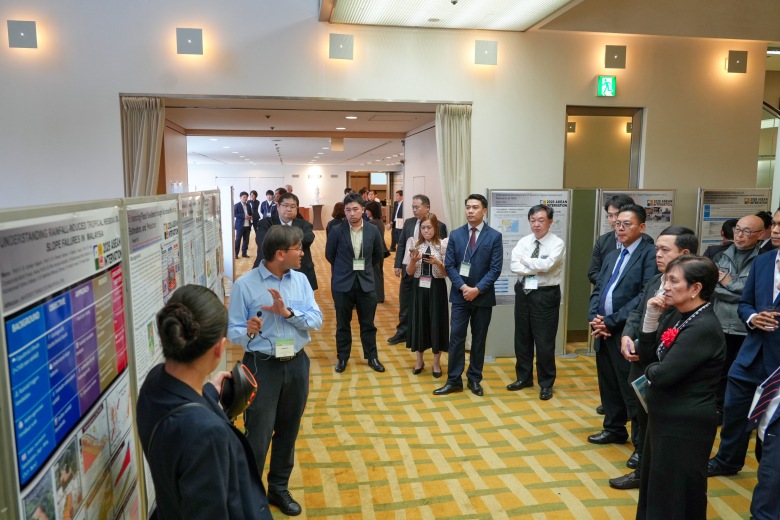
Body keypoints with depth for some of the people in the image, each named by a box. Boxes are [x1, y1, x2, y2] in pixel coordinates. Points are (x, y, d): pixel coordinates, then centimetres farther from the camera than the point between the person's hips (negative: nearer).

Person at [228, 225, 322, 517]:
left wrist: (288, 312, -20)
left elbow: (316, 321, -5)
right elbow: (233, 331, -12)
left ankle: (279, 489, 36)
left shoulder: (300, 280, 0)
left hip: (296, 364, 5)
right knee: (258, 436, 1)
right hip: (261, 366, -4)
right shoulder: (245, 285, -13)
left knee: (288, 431, 17)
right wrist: (248, 331, -34)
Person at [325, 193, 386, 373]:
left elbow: (378, 254, 13)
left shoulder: (373, 230, -2)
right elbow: (329, 255, 6)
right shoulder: (336, 231, -8)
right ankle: (342, 358, 24)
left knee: (368, 323, 10)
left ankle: (372, 357, 24)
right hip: (342, 283, -1)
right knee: (343, 324, 10)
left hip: (366, 282, 1)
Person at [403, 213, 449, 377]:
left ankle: (436, 363, 20)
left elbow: (446, 273, -4)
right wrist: (413, 260, -17)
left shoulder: (443, 244, -4)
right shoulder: (414, 244, 2)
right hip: (419, 288, 2)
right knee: (419, 322, 8)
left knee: (436, 322, 4)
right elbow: (409, 272, 1)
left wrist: (437, 262, -21)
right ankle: (419, 360, 25)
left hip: (436, 288, -2)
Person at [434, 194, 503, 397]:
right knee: (456, 338, 0)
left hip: (483, 296, -1)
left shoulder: (494, 236, -2)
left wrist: (478, 289, -16)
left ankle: (475, 379, 21)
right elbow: (449, 265, 1)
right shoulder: (456, 235, 4)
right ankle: (454, 380, 10)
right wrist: (462, 286, -13)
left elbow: (495, 269, -7)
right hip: (460, 295, 1)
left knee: (479, 339, 9)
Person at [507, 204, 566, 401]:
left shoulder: (557, 244, -8)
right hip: (523, 292, 5)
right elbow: (514, 266, -8)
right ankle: (524, 377, 32)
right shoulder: (523, 241, 5)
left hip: (545, 295, -5)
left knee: (544, 341, 3)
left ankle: (546, 384, 20)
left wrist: (526, 260, -9)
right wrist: (536, 268, -17)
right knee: (522, 338, 15)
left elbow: (546, 265, -24)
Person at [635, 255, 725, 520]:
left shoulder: (703, 328, -25)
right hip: (663, 418, 9)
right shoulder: (676, 315, 3)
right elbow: (647, 355, 3)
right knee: (655, 489, 24)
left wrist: (650, 369, -6)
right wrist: (651, 317, -8)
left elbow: (662, 375, -28)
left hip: (685, 426, -9)